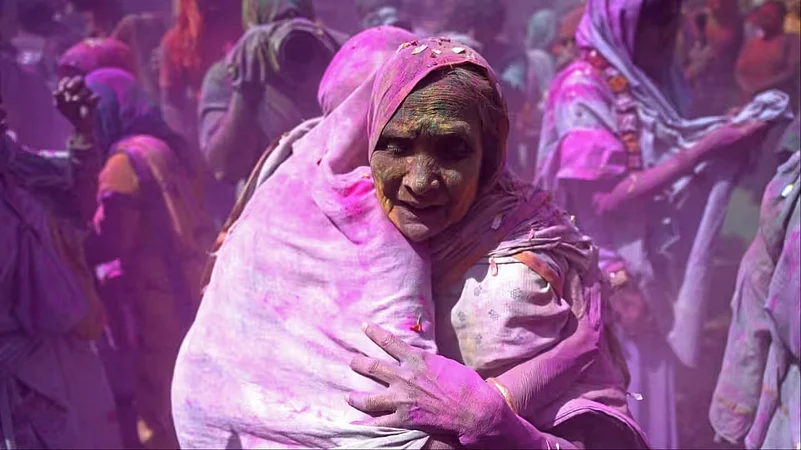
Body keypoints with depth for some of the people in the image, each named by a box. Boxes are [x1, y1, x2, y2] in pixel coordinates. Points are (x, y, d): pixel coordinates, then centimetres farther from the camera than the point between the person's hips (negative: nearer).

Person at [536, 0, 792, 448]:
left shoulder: (656, 78, 5)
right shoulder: (582, 89, -18)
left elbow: (668, 168, 9)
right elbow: (604, 199, -23)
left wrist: (731, 136, -8)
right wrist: (707, 148, -25)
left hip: (652, 271, 7)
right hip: (604, 280, -7)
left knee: (646, 402, 15)